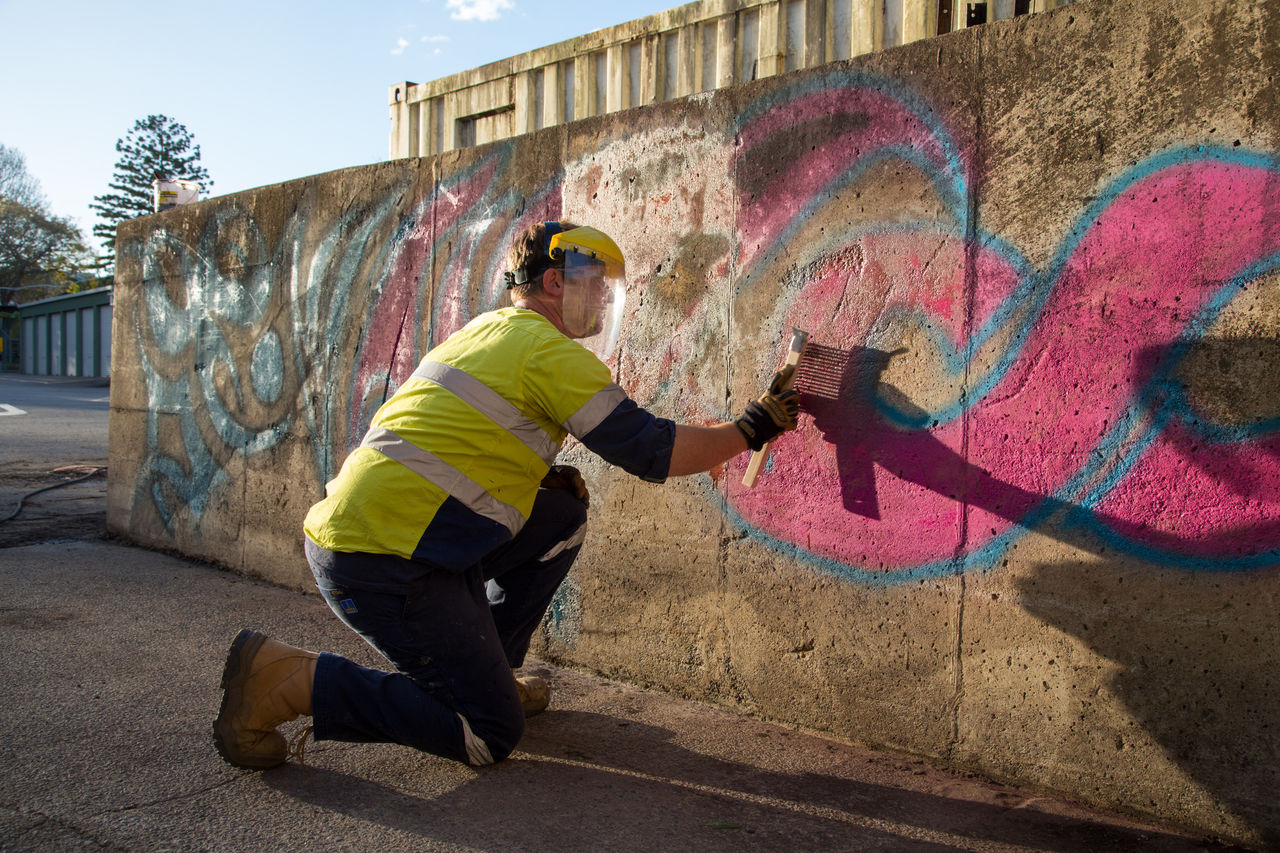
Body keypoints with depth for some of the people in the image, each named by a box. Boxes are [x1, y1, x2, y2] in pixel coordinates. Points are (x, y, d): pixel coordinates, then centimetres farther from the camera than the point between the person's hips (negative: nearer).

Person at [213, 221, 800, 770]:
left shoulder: (486, 330, 19)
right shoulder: (551, 353, -10)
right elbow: (651, 451, -11)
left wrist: (543, 478, 11)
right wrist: (752, 429, 2)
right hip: (383, 559, -10)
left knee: (564, 517, 14)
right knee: (490, 735, -2)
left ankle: (485, 669, 21)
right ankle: (288, 680, -5)